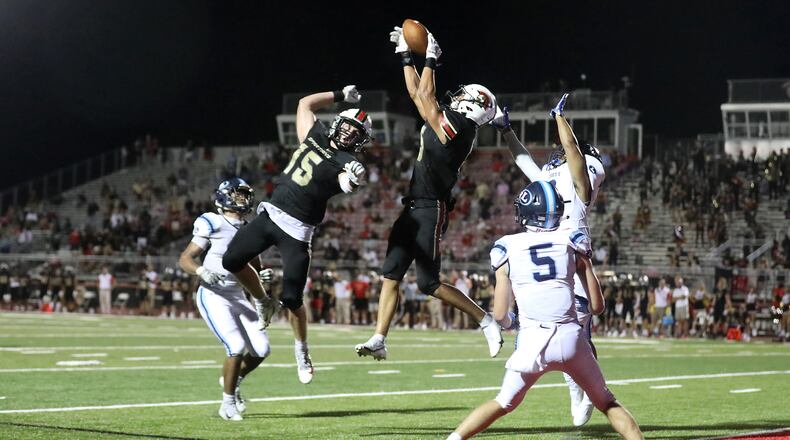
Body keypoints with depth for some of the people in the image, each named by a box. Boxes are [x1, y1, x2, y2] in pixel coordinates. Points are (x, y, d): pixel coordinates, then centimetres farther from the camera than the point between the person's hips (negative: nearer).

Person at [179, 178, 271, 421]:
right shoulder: (212, 225, -10)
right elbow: (185, 258, -9)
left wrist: (262, 275, 0)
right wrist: (202, 271, -28)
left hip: (238, 296, 7)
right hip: (213, 296, -7)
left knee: (261, 349, -3)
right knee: (237, 347, -19)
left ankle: (232, 380, 26)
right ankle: (228, 404, -1)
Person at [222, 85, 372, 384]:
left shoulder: (346, 163, -10)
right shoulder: (316, 136, 9)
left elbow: (347, 183, -33)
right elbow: (305, 103, 24)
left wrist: (352, 181, -55)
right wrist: (340, 96, 22)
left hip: (296, 229, -6)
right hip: (271, 213, 6)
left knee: (292, 298, -7)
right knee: (232, 261, 5)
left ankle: (301, 351, 16)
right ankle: (263, 302, 31)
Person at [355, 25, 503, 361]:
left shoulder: (459, 125, -14)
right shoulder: (445, 124, 13)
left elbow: (425, 98, -15)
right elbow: (417, 95, 22)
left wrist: (430, 60, -5)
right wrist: (406, 56, 21)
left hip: (430, 210, -10)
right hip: (415, 208, 10)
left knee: (429, 283, -7)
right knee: (391, 275, 3)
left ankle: (486, 321, 5)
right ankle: (379, 341, 2)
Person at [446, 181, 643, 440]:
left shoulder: (508, 249, 7)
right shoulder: (572, 242, 8)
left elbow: (500, 316, 8)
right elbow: (597, 306, 10)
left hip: (532, 340, 0)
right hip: (571, 337, 0)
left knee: (504, 403, 17)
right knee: (606, 402, 16)